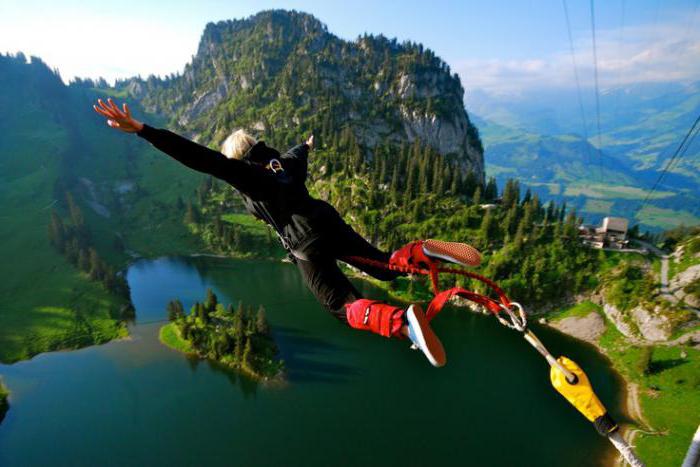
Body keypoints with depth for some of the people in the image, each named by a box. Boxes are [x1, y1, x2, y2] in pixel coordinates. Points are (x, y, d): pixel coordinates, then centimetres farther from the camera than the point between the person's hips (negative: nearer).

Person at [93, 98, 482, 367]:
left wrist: (139, 129, -16)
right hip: (330, 221, 8)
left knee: (345, 307, 2)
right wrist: (307, 145, 66)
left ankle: (404, 321, -26)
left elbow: (203, 158, -15)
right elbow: (297, 155, 41)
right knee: (385, 266, 23)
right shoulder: (281, 161, 18)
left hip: (307, 244, -7)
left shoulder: (243, 173, -3)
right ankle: (424, 252, -8)